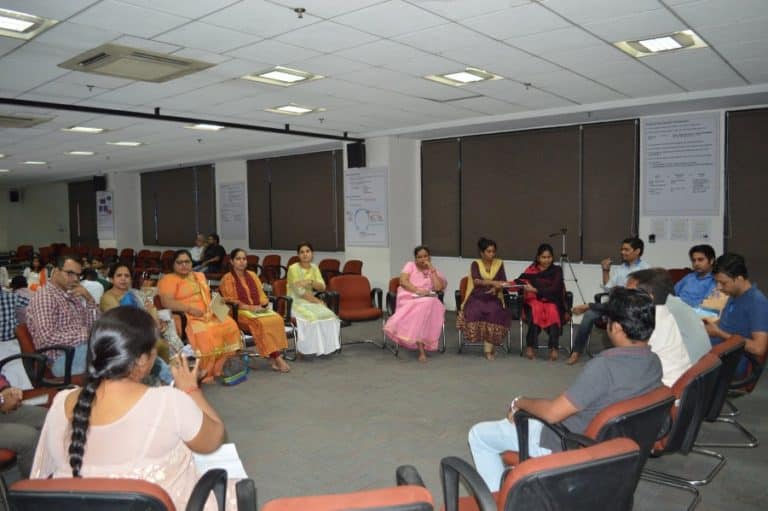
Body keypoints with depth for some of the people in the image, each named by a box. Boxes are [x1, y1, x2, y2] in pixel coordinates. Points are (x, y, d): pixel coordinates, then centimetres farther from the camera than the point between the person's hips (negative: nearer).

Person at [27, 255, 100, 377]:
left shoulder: (71, 296, 20)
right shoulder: (45, 296, -5)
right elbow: (47, 338, -18)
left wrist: (88, 298, 3)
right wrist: (84, 335, -14)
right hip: (64, 358, -8)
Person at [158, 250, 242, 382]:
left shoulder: (200, 276, 24)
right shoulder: (168, 280, -1)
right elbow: (166, 302, -15)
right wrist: (189, 308, -23)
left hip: (208, 315, 7)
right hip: (186, 318, -7)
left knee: (230, 325, -17)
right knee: (204, 334, -35)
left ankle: (217, 368, -12)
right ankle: (202, 373, -19)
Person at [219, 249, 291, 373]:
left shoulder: (252, 275, 17)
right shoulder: (227, 278, 0)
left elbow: (261, 294, 17)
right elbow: (230, 301, -7)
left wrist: (262, 305, -5)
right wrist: (250, 307, -16)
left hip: (258, 309, 5)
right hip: (240, 312, -5)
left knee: (277, 319, -27)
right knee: (262, 323, -34)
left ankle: (274, 356, -28)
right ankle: (277, 357, -30)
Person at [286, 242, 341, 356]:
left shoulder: (314, 267, 6)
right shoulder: (293, 268, -12)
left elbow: (322, 287, -4)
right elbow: (300, 292, -17)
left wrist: (310, 282, -23)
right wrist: (317, 301, -15)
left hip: (310, 301, 6)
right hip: (296, 302, -5)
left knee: (328, 315, -20)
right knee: (312, 317, -32)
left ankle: (326, 346, -13)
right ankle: (309, 349, -21)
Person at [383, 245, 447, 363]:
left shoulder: (434, 271, 19)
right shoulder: (410, 265, 16)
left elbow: (438, 287, -1)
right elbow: (403, 281, -2)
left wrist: (431, 270, 2)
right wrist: (417, 290, -15)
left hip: (428, 301, 2)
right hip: (409, 299, -2)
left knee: (429, 305, -37)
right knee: (423, 306, -37)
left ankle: (420, 345, -37)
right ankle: (421, 349, -41)